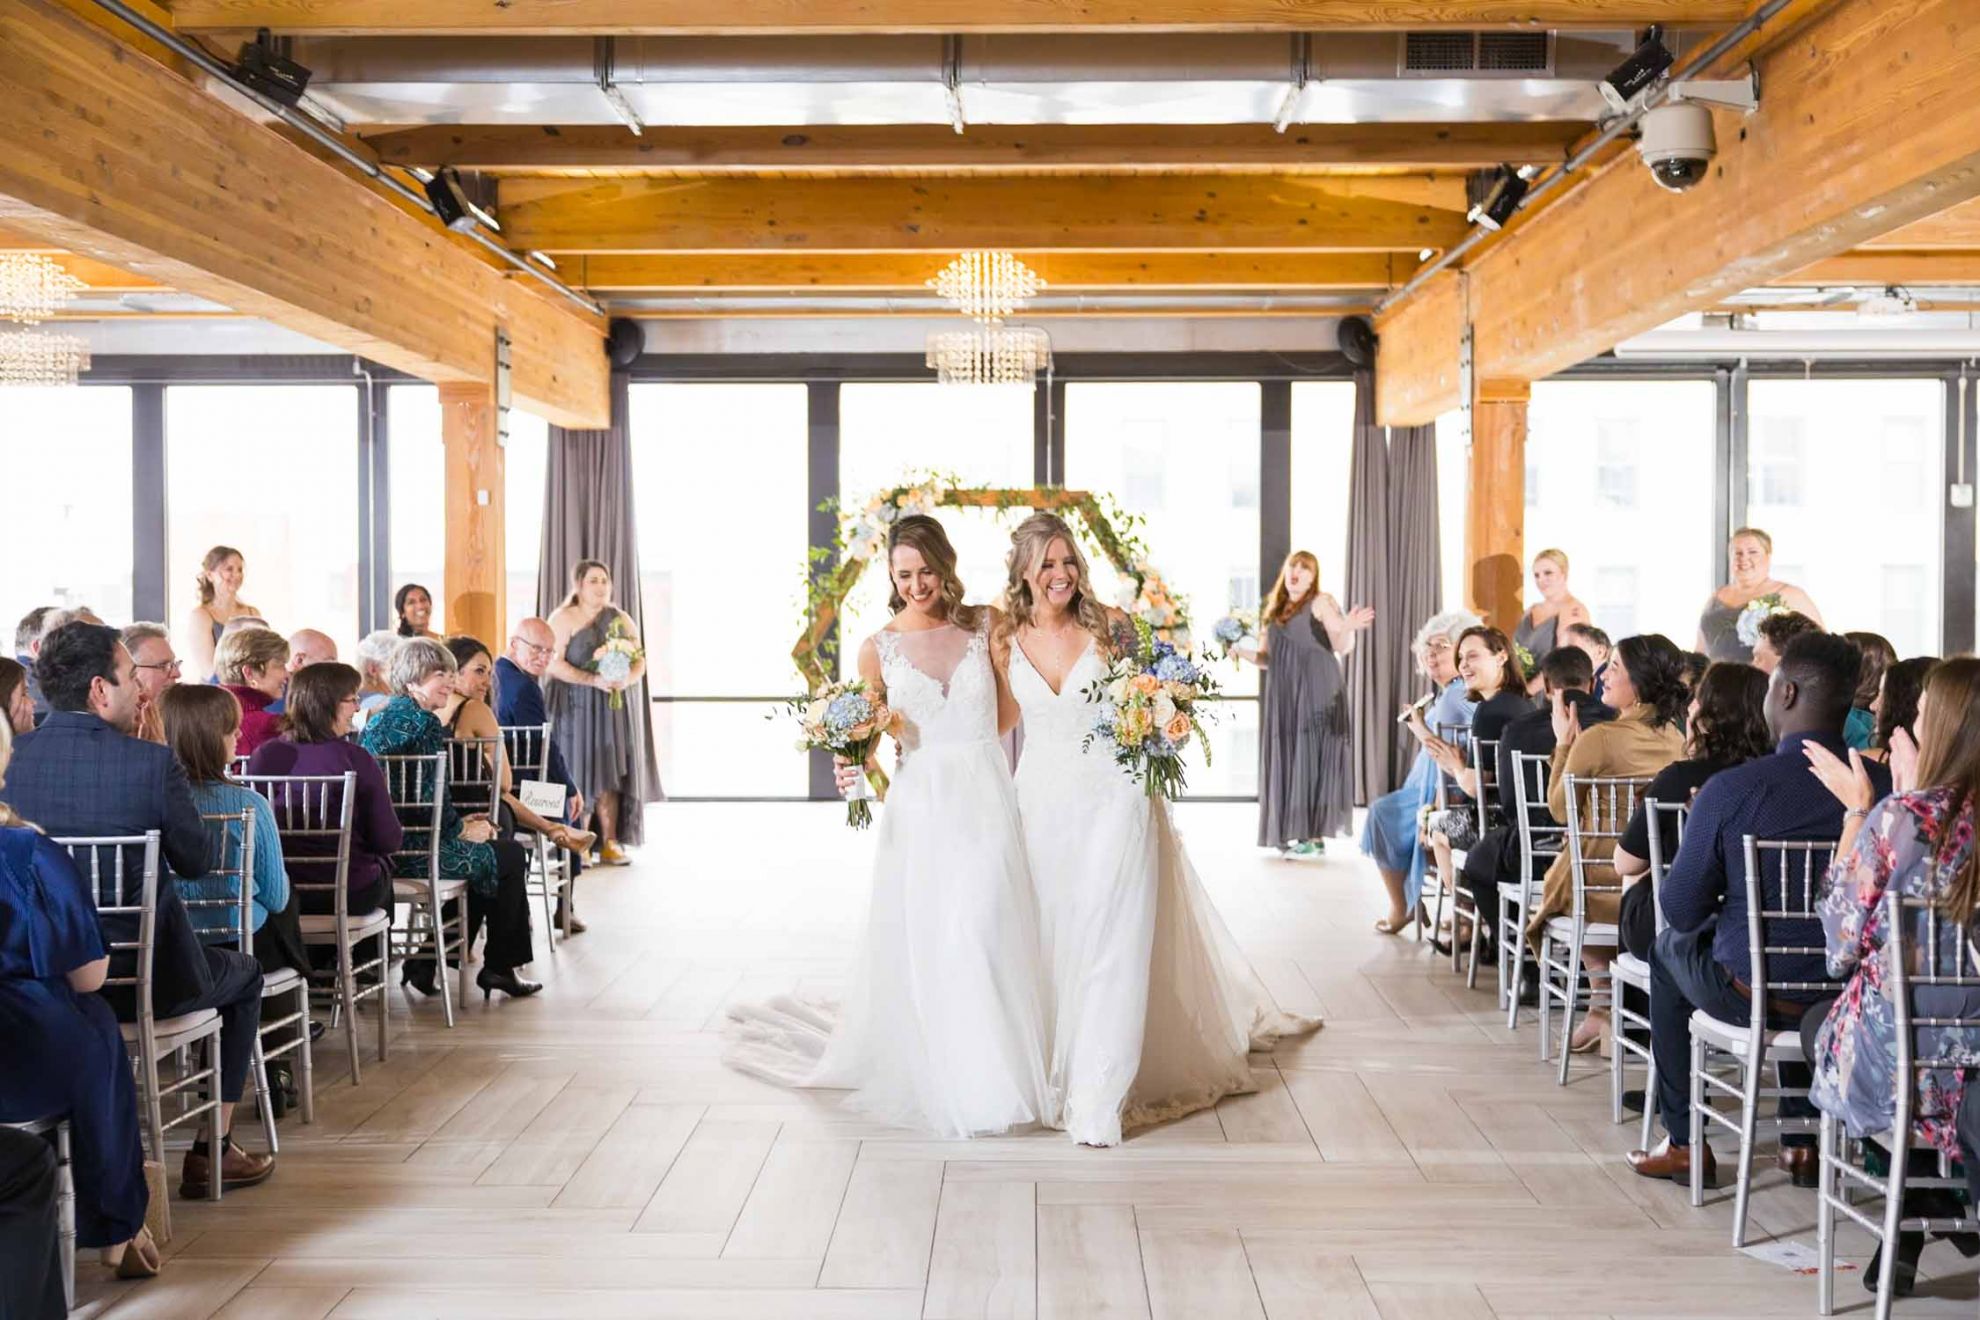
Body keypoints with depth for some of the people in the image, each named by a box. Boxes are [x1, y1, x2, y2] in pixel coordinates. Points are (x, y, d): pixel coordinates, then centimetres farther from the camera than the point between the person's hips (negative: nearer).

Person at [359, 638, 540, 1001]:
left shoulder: (381, 715, 14)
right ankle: (499, 968, 22)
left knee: (483, 848, 30)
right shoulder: (423, 721, -15)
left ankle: (427, 962, 24)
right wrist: (463, 829, -1)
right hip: (411, 850, -9)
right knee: (510, 856, 13)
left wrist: (461, 822, 17)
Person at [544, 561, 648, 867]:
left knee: (610, 772, 0)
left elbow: (640, 661, 9)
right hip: (574, 706, -4)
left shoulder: (621, 620, 12)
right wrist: (594, 680, -22)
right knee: (577, 771, -6)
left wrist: (627, 680, -13)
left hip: (611, 707, 4)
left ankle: (609, 844, 2)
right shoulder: (564, 618, -2)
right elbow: (554, 662, -12)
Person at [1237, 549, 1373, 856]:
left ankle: (1315, 836, -9)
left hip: (1316, 694, -6)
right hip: (1284, 697, 6)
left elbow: (1342, 648, -8)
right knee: (1286, 759, 3)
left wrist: (1348, 628, -28)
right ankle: (1293, 833, 7)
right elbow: (1266, 657, 21)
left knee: (1312, 756, -9)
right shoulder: (1274, 611, 18)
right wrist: (1241, 651, 4)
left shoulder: (1322, 603, 1)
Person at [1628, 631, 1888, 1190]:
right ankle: (1802, 1140, 39)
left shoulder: (1731, 788, -21)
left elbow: (1680, 909, -13)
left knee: (1669, 949, 29)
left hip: (1753, 993, -4)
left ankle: (1683, 1142, 32)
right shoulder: (1886, 787, -11)